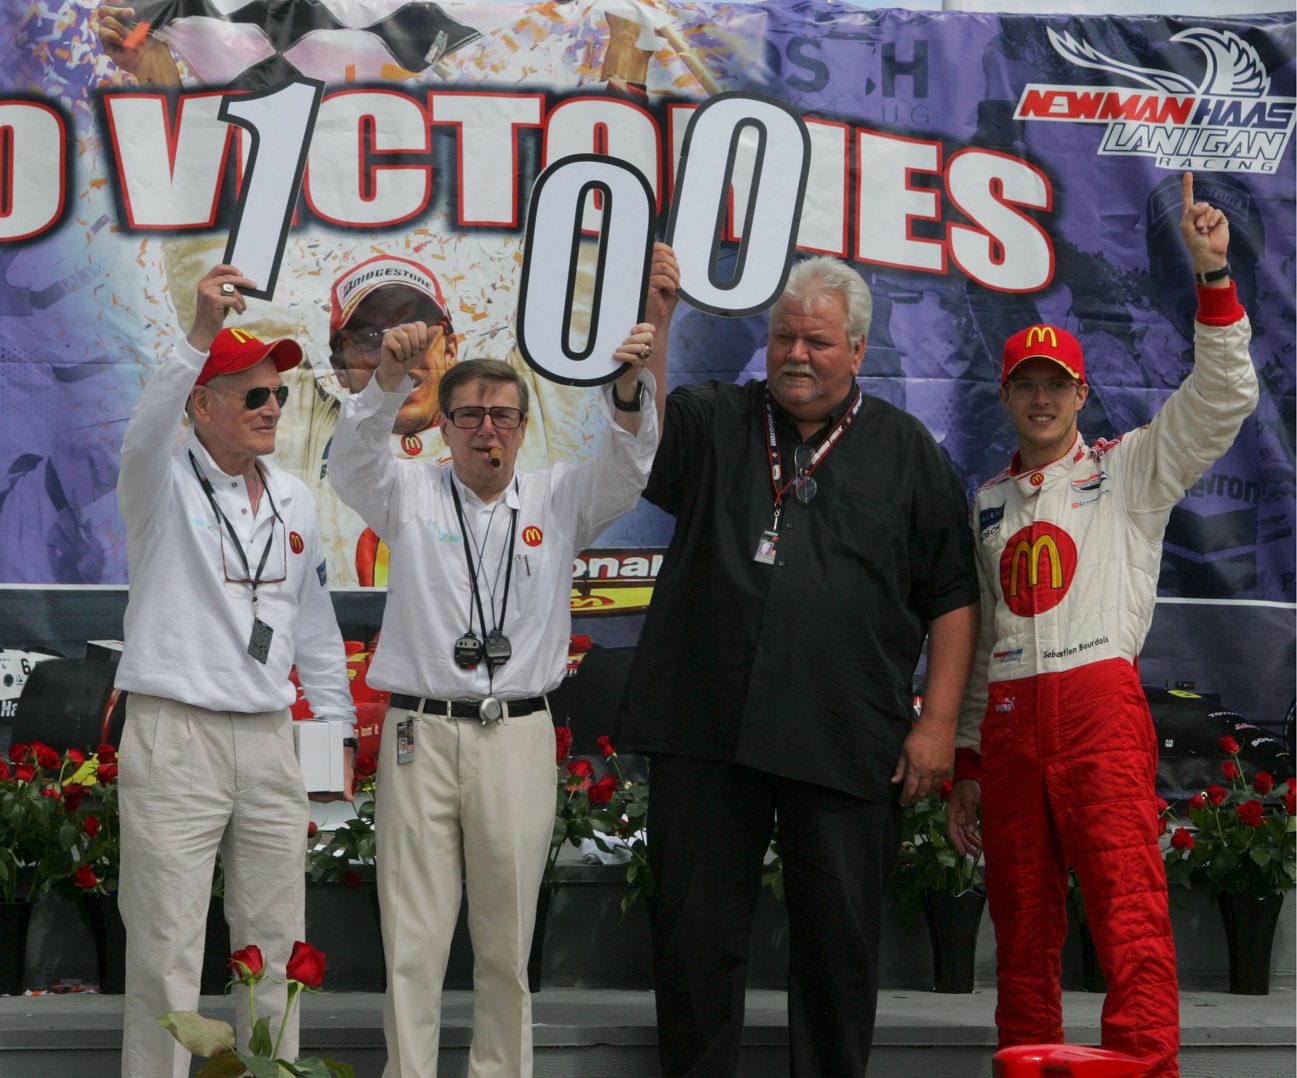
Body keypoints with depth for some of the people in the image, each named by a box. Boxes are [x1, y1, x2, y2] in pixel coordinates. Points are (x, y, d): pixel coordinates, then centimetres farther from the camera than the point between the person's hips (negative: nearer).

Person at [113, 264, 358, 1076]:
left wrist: (337, 725, 17)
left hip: (269, 739, 5)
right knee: (167, 950, -4)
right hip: (175, 737, -5)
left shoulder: (295, 500, 13)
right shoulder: (166, 484, -4)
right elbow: (148, 430, -28)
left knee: (275, 946, 9)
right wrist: (201, 333, -42)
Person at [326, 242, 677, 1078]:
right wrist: (391, 376, -30)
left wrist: (633, 382, -27)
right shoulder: (413, 496, 8)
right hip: (421, 731, -1)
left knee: (508, 938, 6)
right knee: (413, 938, -1)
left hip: (519, 735, 1)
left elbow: (628, 464, -6)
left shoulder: (555, 501, 10)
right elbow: (356, 459, -10)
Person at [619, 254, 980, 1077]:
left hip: (844, 745, -1)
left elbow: (952, 597, 8)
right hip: (707, 731, 1)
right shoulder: (712, 424, 12)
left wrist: (938, 722, 0)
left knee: (840, 938, 4)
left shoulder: (905, 451, 9)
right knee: (697, 932, 5)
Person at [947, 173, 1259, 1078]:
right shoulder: (988, 504, 21)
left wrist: (1213, 274, -15)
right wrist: (965, 767, 17)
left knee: (1129, 901, -15)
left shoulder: (1128, 470, 9)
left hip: (1100, 704, -5)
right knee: (1022, 917, 6)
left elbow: (1224, 399, -6)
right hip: (1008, 716, 5)